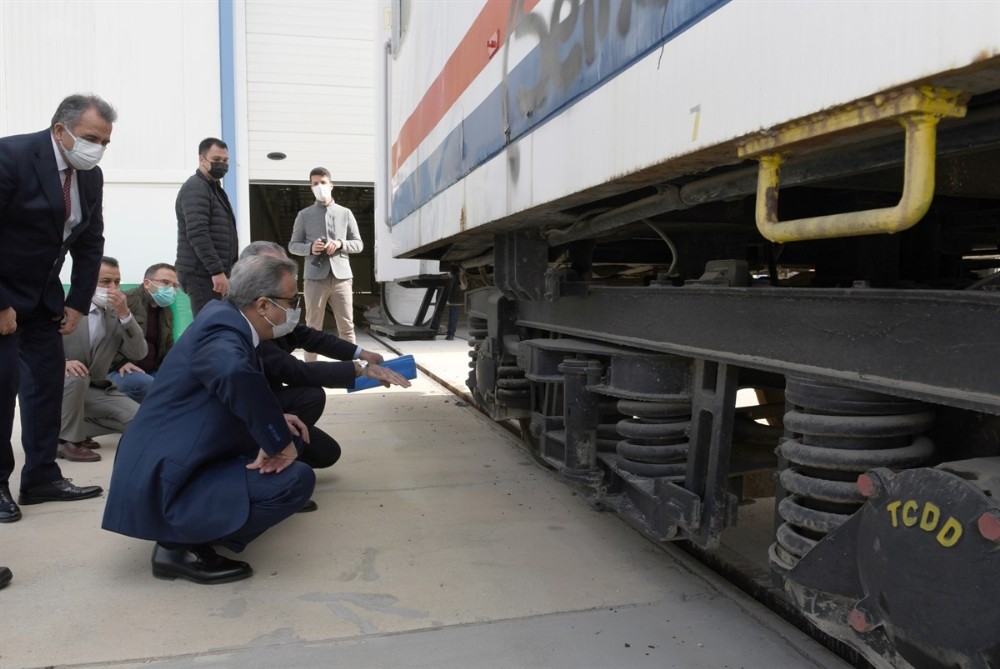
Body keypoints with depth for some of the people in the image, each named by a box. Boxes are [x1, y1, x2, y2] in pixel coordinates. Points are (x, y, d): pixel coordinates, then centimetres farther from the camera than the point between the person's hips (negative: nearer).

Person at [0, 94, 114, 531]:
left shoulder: (91, 175, -1)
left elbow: (90, 244, 6)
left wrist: (78, 302, 0)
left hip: (43, 293, 7)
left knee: (48, 376, 5)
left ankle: (40, 476, 13)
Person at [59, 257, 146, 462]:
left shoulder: (118, 315, 1)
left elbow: (138, 353, -11)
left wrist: (125, 314, -22)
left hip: (94, 390, 4)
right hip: (58, 383, -3)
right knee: (76, 376, -37)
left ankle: (73, 428, 4)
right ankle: (69, 440, -18)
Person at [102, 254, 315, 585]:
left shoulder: (224, 314, 5)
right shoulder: (223, 332, -22)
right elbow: (236, 375, -47)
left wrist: (275, 424, 6)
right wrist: (280, 442, -32)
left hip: (170, 461, 10)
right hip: (159, 486, -10)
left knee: (289, 436, 19)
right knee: (296, 479, -21)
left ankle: (185, 533, 15)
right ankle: (180, 545, -7)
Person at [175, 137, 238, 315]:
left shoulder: (214, 188, 22)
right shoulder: (195, 188, -9)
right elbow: (197, 234, -21)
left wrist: (223, 270, 20)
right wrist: (217, 270, -25)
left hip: (211, 272, 10)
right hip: (202, 274, -10)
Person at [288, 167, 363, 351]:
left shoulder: (345, 213, 11)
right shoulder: (304, 215, 9)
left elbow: (359, 244, 10)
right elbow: (293, 245, 9)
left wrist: (340, 243, -10)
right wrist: (310, 248, -11)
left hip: (341, 276, 1)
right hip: (315, 277, -1)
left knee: (347, 327, 3)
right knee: (313, 327, 2)